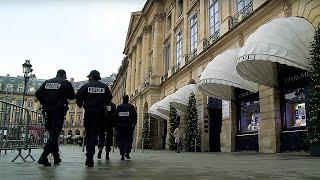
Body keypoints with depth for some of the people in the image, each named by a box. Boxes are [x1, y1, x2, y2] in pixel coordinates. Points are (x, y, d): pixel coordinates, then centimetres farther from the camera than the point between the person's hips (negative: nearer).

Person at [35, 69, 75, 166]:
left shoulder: (47, 82, 12)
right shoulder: (66, 83, -2)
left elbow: (38, 94, 6)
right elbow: (72, 96, 0)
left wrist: (44, 104, 11)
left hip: (48, 110, 6)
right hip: (59, 111, -5)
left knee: (52, 133, 15)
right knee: (54, 134, -4)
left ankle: (56, 157, 21)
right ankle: (43, 157, -15)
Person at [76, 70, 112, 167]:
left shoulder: (86, 86, 0)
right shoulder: (104, 87, 7)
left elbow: (78, 96, -4)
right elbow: (109, 98, 9)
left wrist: (80, 105, 15)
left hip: (89, 112, -1)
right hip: (99, 113, 1)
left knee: (89, 134, 12)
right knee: (94, 134, 5)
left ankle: (89, 157, 13)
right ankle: (90, 157, -3)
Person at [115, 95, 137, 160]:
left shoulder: (119, 107, 6)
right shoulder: (131, 106, 1)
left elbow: (116, 116, 6)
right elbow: (134, 116, -2)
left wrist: (116, 126, 10)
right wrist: (134, 124, 4)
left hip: (120, 126, 2)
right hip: (129, 126, -2)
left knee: (121, 140, 7)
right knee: (129, 140, 8)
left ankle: (122, 154, 3)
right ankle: (127, 152, -4)